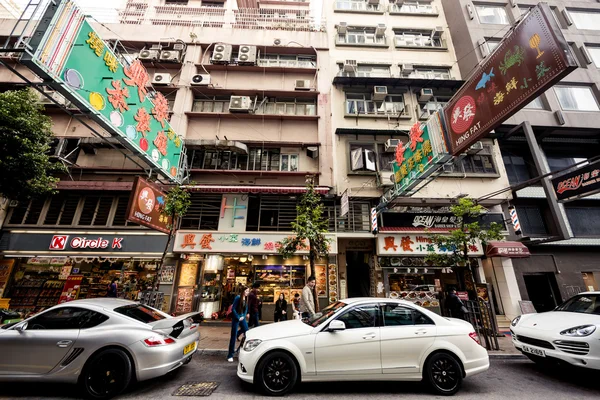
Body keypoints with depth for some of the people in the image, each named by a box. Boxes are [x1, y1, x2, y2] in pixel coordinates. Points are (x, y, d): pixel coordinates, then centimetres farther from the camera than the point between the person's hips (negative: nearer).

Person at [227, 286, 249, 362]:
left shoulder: (246, 298, 2)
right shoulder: (238, 297, -17)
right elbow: (233, 309, -16)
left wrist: (244, 316, -2)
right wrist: (238, 318, -13)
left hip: (242, 318, 6)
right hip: (236, 318, -6)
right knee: (233, 336, -2)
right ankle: (230, 355, 8)